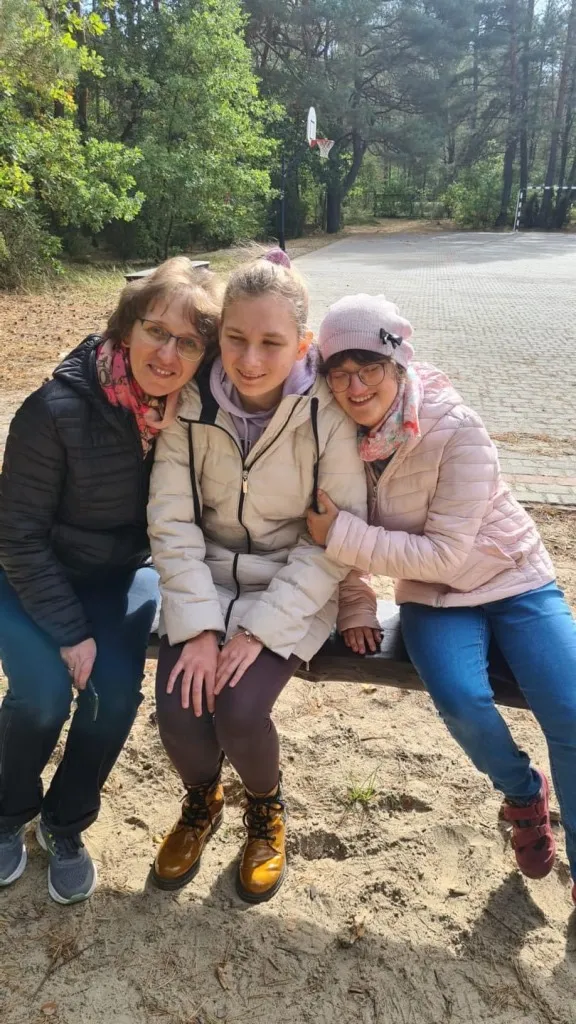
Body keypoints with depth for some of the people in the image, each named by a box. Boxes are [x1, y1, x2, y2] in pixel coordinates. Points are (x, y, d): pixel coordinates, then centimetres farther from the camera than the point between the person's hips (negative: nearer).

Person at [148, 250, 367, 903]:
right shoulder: (191, 406, -10)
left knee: (240, 710, -22)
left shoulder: (328, 415, -16)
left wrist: (259, 630, -18)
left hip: (292, 594, -2)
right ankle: (201, 802, 23)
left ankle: (266, 808, 16)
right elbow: (171, 521, -9)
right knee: (180, 713, -15)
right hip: (206, 581, 2)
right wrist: (200, 627, -16)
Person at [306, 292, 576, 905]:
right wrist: (356, 604, -7)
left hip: (514, 580, -2)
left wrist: (341, 534, -28)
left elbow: (445, 554, -25)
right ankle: (523, 794, 10)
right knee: (462, 702, -25)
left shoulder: (456, 430, -24)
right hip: (433, 597, 2)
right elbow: (337, 529, 4)